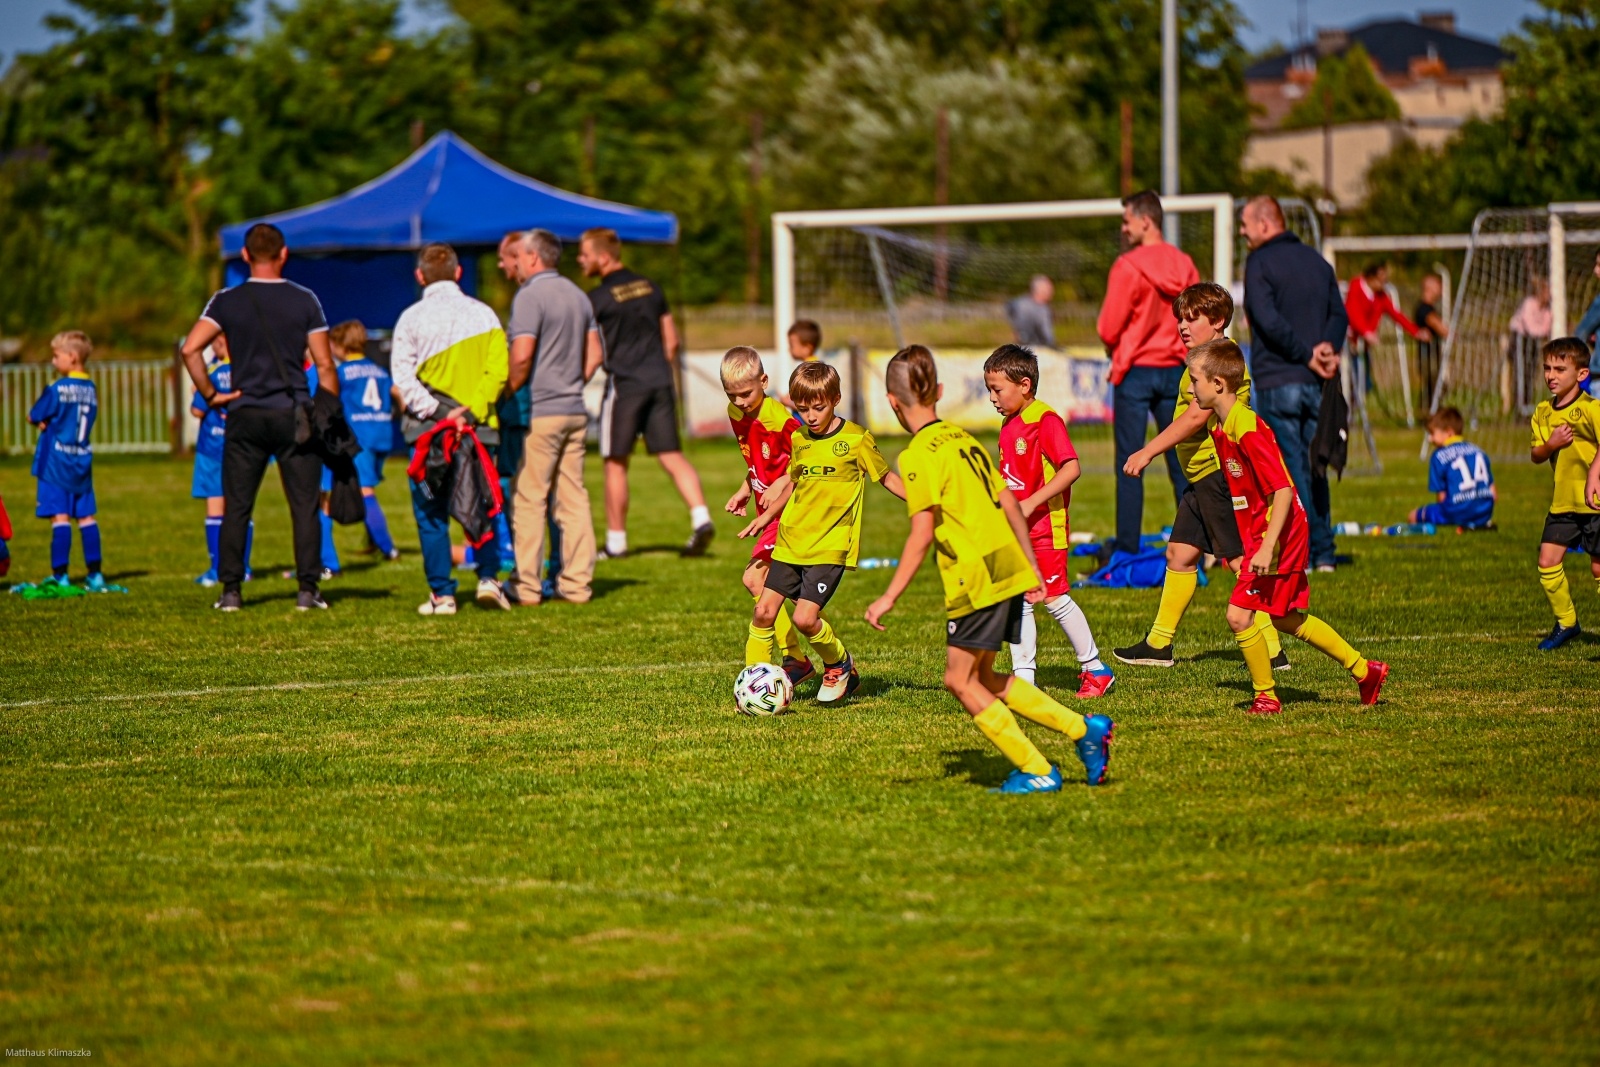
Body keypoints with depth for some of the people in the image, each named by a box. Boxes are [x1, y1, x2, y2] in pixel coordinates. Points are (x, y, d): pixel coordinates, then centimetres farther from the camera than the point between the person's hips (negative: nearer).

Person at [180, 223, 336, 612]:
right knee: (305, 506, 4)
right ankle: (308, 590, 0)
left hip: (245, 415, 1)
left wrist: (210, 394, -2)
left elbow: (190, 348, -10)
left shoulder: (227, 302, 1)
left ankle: (231, 591, 4)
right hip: (294, 414, -1)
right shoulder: (305, 301, 0)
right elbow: (324, 365, -1)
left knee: (236, 507, 6)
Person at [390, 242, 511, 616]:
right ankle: (488, 577, 0)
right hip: (479, 427, 2)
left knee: (431, 513, 4)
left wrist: (438, 413, -12)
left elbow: (403, 376, -11)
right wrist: (470, 410, -10)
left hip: (428, 429, -2)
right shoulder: (484, 314, 4)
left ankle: (441, 593, 1)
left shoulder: (412, 317, -2)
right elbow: (498, 368, -5)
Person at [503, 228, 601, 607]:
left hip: (539, 413, -7)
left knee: (530, 499, -3)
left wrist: (504, 396, -8)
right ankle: (577, 582, 6)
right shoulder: (578, 295, 14)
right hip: (575, 410, 7)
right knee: (573, 497, 7)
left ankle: (526, 586, -3)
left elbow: (522, 357, -19)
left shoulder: (530, 296, -11)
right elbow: (595, 355, 15)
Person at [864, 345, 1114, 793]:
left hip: (976, 577, -8)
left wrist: (889, 597, -13)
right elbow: (1009, 505, 16)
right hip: (1008, 567, 8)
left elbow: (923, 535, -16)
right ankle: (1083, 729, 14)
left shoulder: (919, 455, -11)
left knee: (961, 680, 3)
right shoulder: (964, 438, 14)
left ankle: (1037, 771, 2)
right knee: (983, 678, 18)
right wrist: (1032, 569, 21)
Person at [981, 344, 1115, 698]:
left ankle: (1095, 668, 10)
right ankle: (1023, 677, 9)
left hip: (1044, 526, -8)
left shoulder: (1046, 420, -15)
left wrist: (1031, 503, -27)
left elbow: (1072, 468, -24)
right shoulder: (1009, 425, 12)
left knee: (1054, 598, -2)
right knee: (1016, 602, 5)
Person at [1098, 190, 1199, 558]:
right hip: (1176, 370, 5)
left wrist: (1114, 349, 9)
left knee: (1129, 467, -1)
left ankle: (1127, 548, -2)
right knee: (1181, 464, 9)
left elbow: (1109, 329, -11)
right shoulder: (1184, 265, 3)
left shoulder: (1128, 266, -12)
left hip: (1135, 372, -5)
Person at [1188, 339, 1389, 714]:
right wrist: (1247, 545, 20)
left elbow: (1283, 490, -27)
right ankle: (1364, 671, 30)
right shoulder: (1219, 427, 7)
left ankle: (1266, 696, 3)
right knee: (1287, 618, 18)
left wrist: (1267, 548, -32)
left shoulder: (1247, 430, -23)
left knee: (1239, 614, -12)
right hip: (1257, 534, 10)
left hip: (1278, 535, -10)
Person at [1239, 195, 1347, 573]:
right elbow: (1339, 314, 8)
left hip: (1277, 382, -6)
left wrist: (1306, 354, -13)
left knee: (1292, 467, -4)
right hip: (1316, 384, 6)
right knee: (1314, 467, 13)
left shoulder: (1260, 263, -6)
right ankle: (1323, 553, 12)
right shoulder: (1317, 261, 15)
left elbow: (1269, 321, -17)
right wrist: (1328, 347, -7)